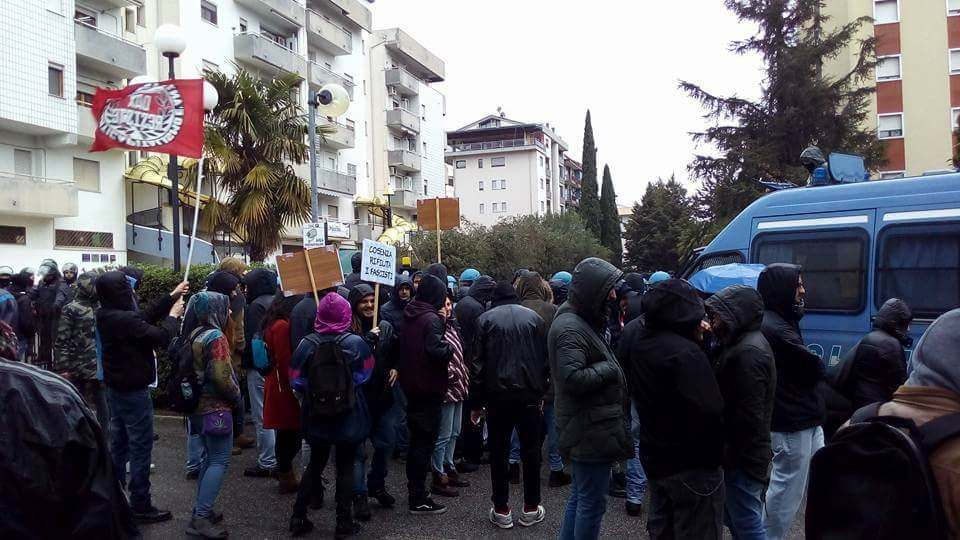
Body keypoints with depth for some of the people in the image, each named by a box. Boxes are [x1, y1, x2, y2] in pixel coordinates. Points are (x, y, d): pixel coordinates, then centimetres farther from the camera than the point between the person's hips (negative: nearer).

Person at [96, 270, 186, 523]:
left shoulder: (106, 315, 1)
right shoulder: (126, 320, -27)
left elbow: (146, 316, 7)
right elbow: (160, 337, -22)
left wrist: (171, 297, 10)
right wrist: (173, 316, -6)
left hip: (115, 388, 9)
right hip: (134, 391, -9)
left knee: (119, 444, 19)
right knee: (141, 448, 0)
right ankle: (140, 506, 7)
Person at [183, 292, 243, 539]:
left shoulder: (193, 335, 8)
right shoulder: (216, 337, -18)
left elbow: (194, 370, 14)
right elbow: (222, 377, -23)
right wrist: (237, 397, -6)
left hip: (199, 406, 9)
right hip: (216, 407, -9)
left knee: (210, 458, 18)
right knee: (220, 461, -4)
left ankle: (201, 511, 23)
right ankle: (201, 518, -5)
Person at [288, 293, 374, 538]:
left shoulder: (307, 344, -10)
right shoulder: (356, 342, -14)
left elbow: (297, 380, -3)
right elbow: (364, 377, -3)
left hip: (316, 416, 2)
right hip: (349, 416, -2)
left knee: (315, 464, 18)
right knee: (346, 467, 9)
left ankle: (298, 517, 21)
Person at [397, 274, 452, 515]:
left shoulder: (409, 316, 9)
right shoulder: (431, 319, -16)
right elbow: (436, 350, -28)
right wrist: (450, 348, -6)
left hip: (411, 386, 8)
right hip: (428, 388, -8)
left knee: (417, 441, 18)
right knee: (424, 443, -1)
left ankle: (414, 492, 28)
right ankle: (418, 499, 4)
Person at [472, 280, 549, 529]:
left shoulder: (485, 319, 1)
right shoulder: (534, 317, 5)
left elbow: (478, 363, -2)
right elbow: (545, 359, 2)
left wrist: (477, 402, 2)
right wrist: (541, 392, 8)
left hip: (497, 394, -1)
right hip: (529, 394, 1)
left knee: (499, 452, 7)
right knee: (531, 450, 11)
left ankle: (501, 510, 12)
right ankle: (530, 509, 18)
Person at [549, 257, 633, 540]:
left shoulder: (582, 322, 14)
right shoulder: (571, 328, -19)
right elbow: (572, 378, -28)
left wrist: (608, 366, 5)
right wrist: (609, 368, -16)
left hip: (585, 430, 11)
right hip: (591, 431, -10)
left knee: (579, 496, 20)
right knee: (592, 503, 0)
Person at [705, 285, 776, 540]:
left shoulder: (748, 352, -21)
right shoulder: (746, 344, 12)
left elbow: (748, 416, -24)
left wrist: (729, 455, -19)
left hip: (742, 459, -10)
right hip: (743, 454, 10)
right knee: (736, 519, 20)